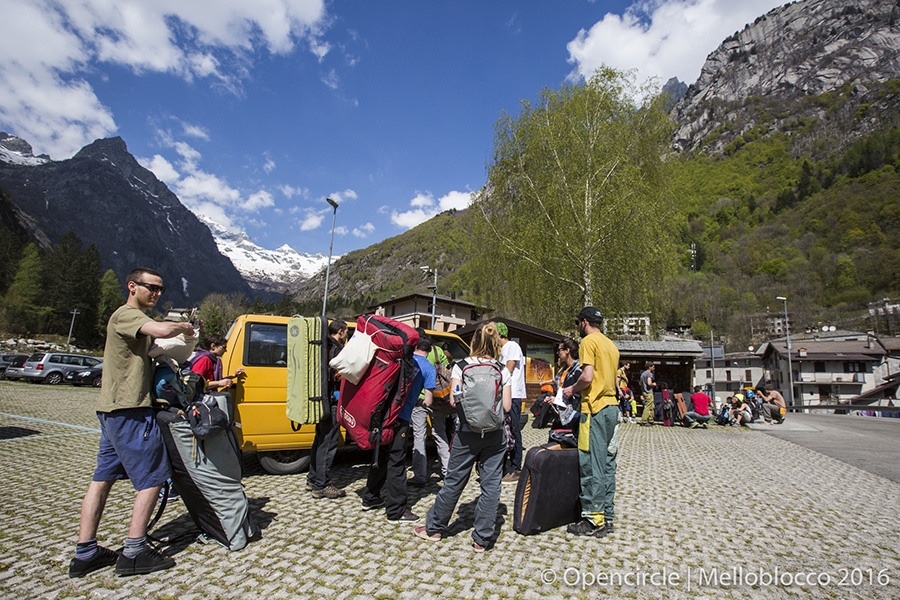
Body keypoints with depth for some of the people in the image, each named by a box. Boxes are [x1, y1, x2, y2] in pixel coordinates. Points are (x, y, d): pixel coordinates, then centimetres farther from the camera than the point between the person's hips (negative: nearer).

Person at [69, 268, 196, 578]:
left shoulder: (133, 318, 20)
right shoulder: (126, 314, -12)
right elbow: (162, 330, -33)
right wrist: (184, 327, -12)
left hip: (112, 410, 11)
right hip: (130, 411, -11)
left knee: (103, 478, 13)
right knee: (152, 479, -2)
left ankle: (85, 553, 21)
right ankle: (134, 553, 4)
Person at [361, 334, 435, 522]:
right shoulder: (428, 368, -3)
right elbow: (427, 401, -4)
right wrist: (426, 401, 16)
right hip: (400, 417, -6)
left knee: (381, 457, 21)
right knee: (396, 463, 3)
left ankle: (370, 498, 34)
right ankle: (397, 511, 12)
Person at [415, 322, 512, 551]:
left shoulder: (461, 367, -4)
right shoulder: (503, 371, 0)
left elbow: (454, 400, -7)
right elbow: (507, 406, -2)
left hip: (467, 434, 0)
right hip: (495, 435, 1)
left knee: (454, 481, 12)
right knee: (491, 484, 9)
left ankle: (434, 527, 28)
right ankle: (482, 538, 16)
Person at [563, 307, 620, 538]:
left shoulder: (588, 341, -8)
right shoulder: (611, 344, 17)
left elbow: (587, 377, -19)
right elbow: (612, 379, 17)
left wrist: (572, 389, -2)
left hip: (595, 408, -9)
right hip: (612, 406, 9)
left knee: (591, 465, -2)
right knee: (607, 463, 13)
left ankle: (593, 521, 4)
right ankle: (607, 516, 20)